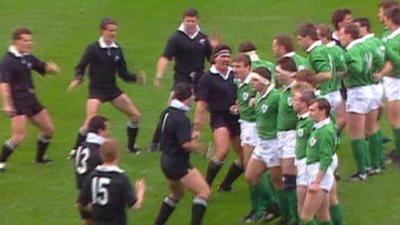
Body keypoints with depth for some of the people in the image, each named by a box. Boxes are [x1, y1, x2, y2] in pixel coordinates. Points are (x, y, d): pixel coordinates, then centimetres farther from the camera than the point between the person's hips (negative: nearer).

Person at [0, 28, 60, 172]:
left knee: (49, 129, 12)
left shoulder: (29, 58, 9)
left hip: (31, 99, 8)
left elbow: (44, 68, 21)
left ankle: (40, 157, 31)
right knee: (20, 135, -16)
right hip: (17, 102, -8)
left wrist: (52, 68, -4)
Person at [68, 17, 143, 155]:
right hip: (96, 90, -5)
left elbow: (123, 73, 7)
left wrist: (135, 78, -9)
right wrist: (78, 79, -24)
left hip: (112, 89, 5)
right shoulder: (93, 49, -10)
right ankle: (76, 150, -3)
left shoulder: (117, 49, 3)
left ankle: (131, 146, 23)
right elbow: (81, 67, -4)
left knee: (135, 115, 3)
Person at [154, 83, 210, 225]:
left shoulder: (166, 113, 5)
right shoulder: (181, 119, -22)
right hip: (179, 163, -10)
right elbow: (186, 144, -29)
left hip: (166, 160, 10)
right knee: (204, 191, -8)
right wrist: (197, 147, -9)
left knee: (177, 193, 29)